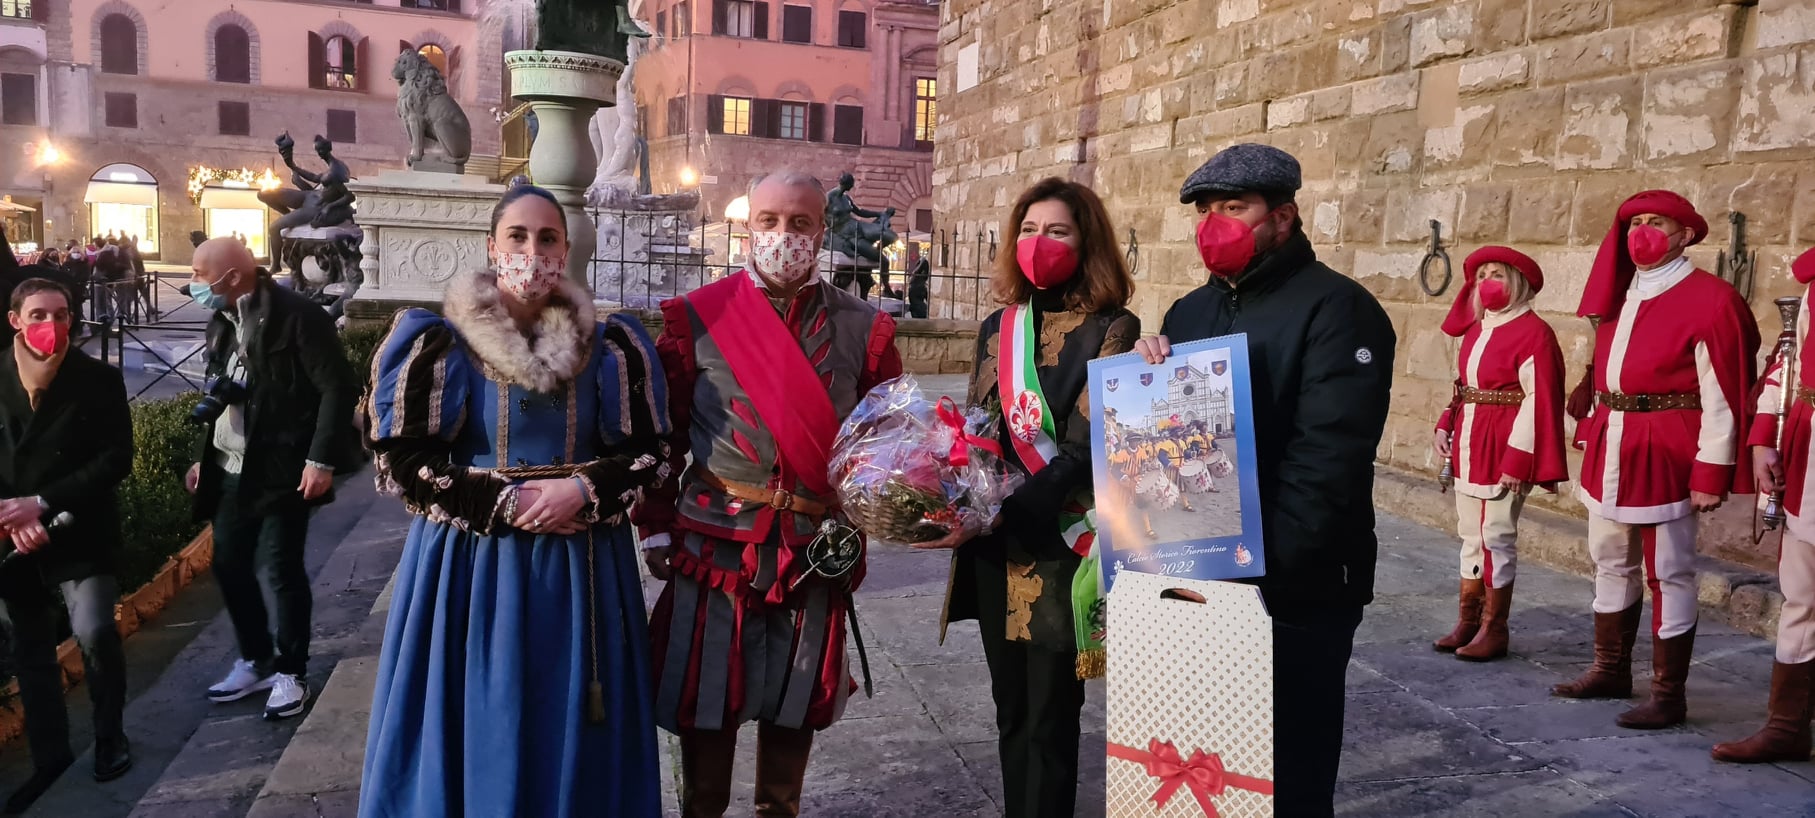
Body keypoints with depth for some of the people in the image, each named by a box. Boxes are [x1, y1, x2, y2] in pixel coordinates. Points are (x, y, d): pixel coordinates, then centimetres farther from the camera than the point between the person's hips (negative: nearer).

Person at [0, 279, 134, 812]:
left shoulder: (99, 380, -7)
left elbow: (116, 459, -10)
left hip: (79, 533, -3)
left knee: (94, 633, -13)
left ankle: (110, 736, 11)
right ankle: (49, 753, 26)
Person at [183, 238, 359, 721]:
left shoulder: (298, 317, -15)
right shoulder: (223, 321, 10)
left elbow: (338, 389, -17)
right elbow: (221, 395, 18)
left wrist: (321, 459, -21)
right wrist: (204, 457, 16)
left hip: (281, 471, -8)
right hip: (231, 471, 8)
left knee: (280, 570, -2)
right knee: (229, 564, 13)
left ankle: (291, 672, 14)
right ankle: (256, 661, 30)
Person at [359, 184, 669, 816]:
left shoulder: (608, 346, 1)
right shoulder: (443, 343, -5)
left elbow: (652, 454, 3)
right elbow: (400, 462, -6)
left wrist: (582, 491, -15)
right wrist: (503, 504, -15)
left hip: (580, 566, 2)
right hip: (471, 562, -1)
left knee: (569, 738, 10)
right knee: (475, 733, 7)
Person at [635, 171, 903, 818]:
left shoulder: (862, 328, 1)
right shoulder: (695, 318, -1)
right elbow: (660, 434, 1)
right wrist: (656, 527, -2)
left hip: (816, 547, 2)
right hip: (714, 541, -1)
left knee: (795, 698, 15)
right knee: (706, 695, 9)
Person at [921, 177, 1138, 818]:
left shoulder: (1112, 329, -9)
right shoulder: (998, 326, 9)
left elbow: (1081, 451, -16)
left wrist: (991, 516, -25)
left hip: (1057, 549, -5)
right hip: (994, 546, 5)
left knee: (1050, 716, 4)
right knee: (1010, 708, 17)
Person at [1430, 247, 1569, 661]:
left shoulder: (1533, 333, -12)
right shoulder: (1475, 330, 14)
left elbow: (1538, 401, -17)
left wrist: (1517, 460, -21)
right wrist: (1446, 427, 5)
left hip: (1503, 449, -8)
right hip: (1468, 447, 8)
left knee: (1496, 538, -1)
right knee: (1471, 535, 14)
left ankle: (1494, 630, 10)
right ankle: (1467, 622, 23)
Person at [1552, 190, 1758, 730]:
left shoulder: (1709, 299, -10)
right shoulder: (1619, 295, 13)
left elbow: (1722, 398, -13)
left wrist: (1712, 475, -16)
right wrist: (1591, 438, 12)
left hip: (1665, 457, -7)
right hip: (1610, 451, 8)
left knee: (1669, 575, 1)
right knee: (1611, 565, 17)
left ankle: (1669, 695, 11)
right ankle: (1610, 670, 31)